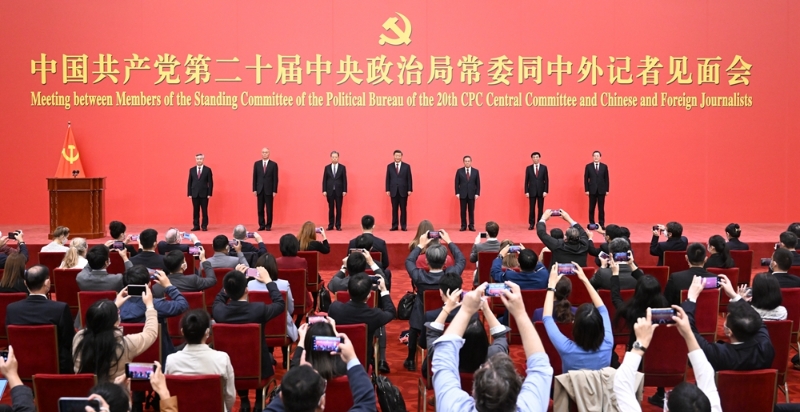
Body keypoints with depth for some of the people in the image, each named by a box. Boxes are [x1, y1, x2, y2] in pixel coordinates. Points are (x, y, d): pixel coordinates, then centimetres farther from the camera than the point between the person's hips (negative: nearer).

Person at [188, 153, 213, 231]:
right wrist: (189, 194, 1)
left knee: (204, 211, 1)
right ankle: (196, 226, 10)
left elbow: (210, 182, -1)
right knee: (195, 211, 5)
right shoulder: (192, 170, 8)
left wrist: (209, 193, -8)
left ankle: (204, 226, 7)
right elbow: (189, 183, 8)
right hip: (194, 194, 2)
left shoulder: (207, 170, 0)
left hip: (204, 194, -2)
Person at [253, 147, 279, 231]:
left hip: (269, 190, -2)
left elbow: (275, 178, -2)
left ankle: (268, 225, 7)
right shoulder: (257, 164, 7)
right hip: (260, 190, 2)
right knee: (260, 209, 4)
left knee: (269, 209, 0)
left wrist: (275, 191, -7)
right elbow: (254, 177, 7)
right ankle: (261, 225, 10)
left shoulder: (273, 164, 0)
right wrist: (254, 189, 1)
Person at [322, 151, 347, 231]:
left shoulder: (342, 167, 3)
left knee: (338, 208, 2)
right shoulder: (327, 168, 6)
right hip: (330, 191, 1)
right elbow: (324, 180, 4)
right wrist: (324, 190, -4)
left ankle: (338, 225, 7)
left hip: (339, 191, -1)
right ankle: (330, 225, 8)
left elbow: (344, 180, 0)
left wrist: (345, 190, -6)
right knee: (331, 208, 4)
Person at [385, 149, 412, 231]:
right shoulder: (389, 166, 6)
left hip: (403, 191, -1)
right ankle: (394, 226, 8)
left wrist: (409, 190, -5)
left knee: (403, 209, 3)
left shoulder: (406, 166, 2)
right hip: (393, 191, 1)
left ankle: (403, 226, 7)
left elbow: (409, 179, 1)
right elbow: (388, 179, 5)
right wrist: (387, 190, 0)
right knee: (394, 209, 4)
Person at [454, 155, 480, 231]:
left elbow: (478, 183, 3)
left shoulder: (475, 171, 4)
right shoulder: (459, 171, 2)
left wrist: (477, 193, -4)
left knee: (471, 211, 4)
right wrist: (457, 193, -5)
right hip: (462, 194, 0)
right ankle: (463, 226, 9)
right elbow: (457, 183, 2)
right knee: (463, 211, 3)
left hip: (472, 194, 0)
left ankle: (471, 226, 10)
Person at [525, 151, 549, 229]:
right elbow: (526, 181, 3)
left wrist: (545, 191, -7)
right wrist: (526, 191, -4)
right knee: (531, 208, 0)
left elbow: (546, 180, 1)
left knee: (540, 208, 3)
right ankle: (531, 224, 5)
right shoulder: (528, 168, 4)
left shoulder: (544, 168, 3)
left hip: (541, 191, 0)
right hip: (532, 191, 0)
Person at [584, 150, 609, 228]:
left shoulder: (604, 166, 5)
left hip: (601, 190, 0)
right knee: (591, 208, 3)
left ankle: (601, 224, 7)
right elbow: (586, 179, 2)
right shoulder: (588, 166, 2)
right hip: (592, 190, 0)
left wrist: (607, 190, 1)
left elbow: (606, 179, 5)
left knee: (601, 208, 2)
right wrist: (586, 190, -4)